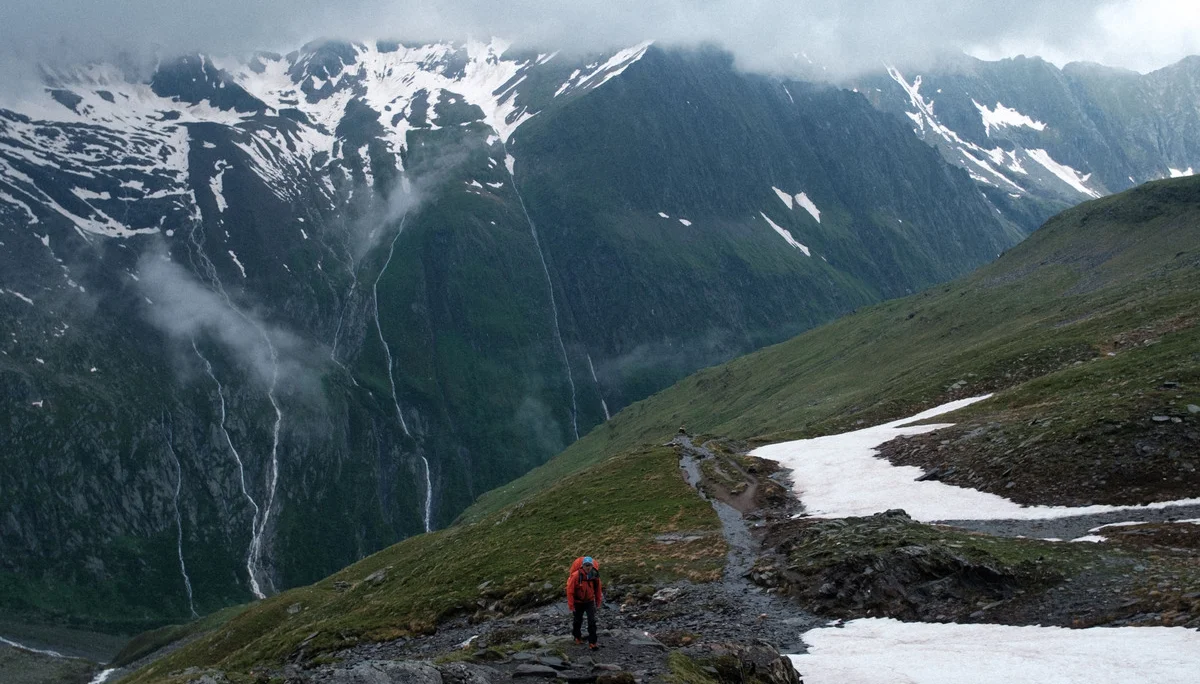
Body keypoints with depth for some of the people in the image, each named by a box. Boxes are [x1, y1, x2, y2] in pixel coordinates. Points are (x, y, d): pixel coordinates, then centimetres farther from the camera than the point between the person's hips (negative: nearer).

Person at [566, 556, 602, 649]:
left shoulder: (595, 575, -15)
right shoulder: (576, 575, -26)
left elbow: (598, 588, 2)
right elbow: (570, 590, -18)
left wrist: (598, 601, 10)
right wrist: (571, 605, -14)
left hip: (590, 601, 2)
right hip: (578, 602, -2)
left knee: (592, 621, -8)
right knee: (578, 620, 17)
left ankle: (592, 642, -1)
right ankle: (577, 637, 43)